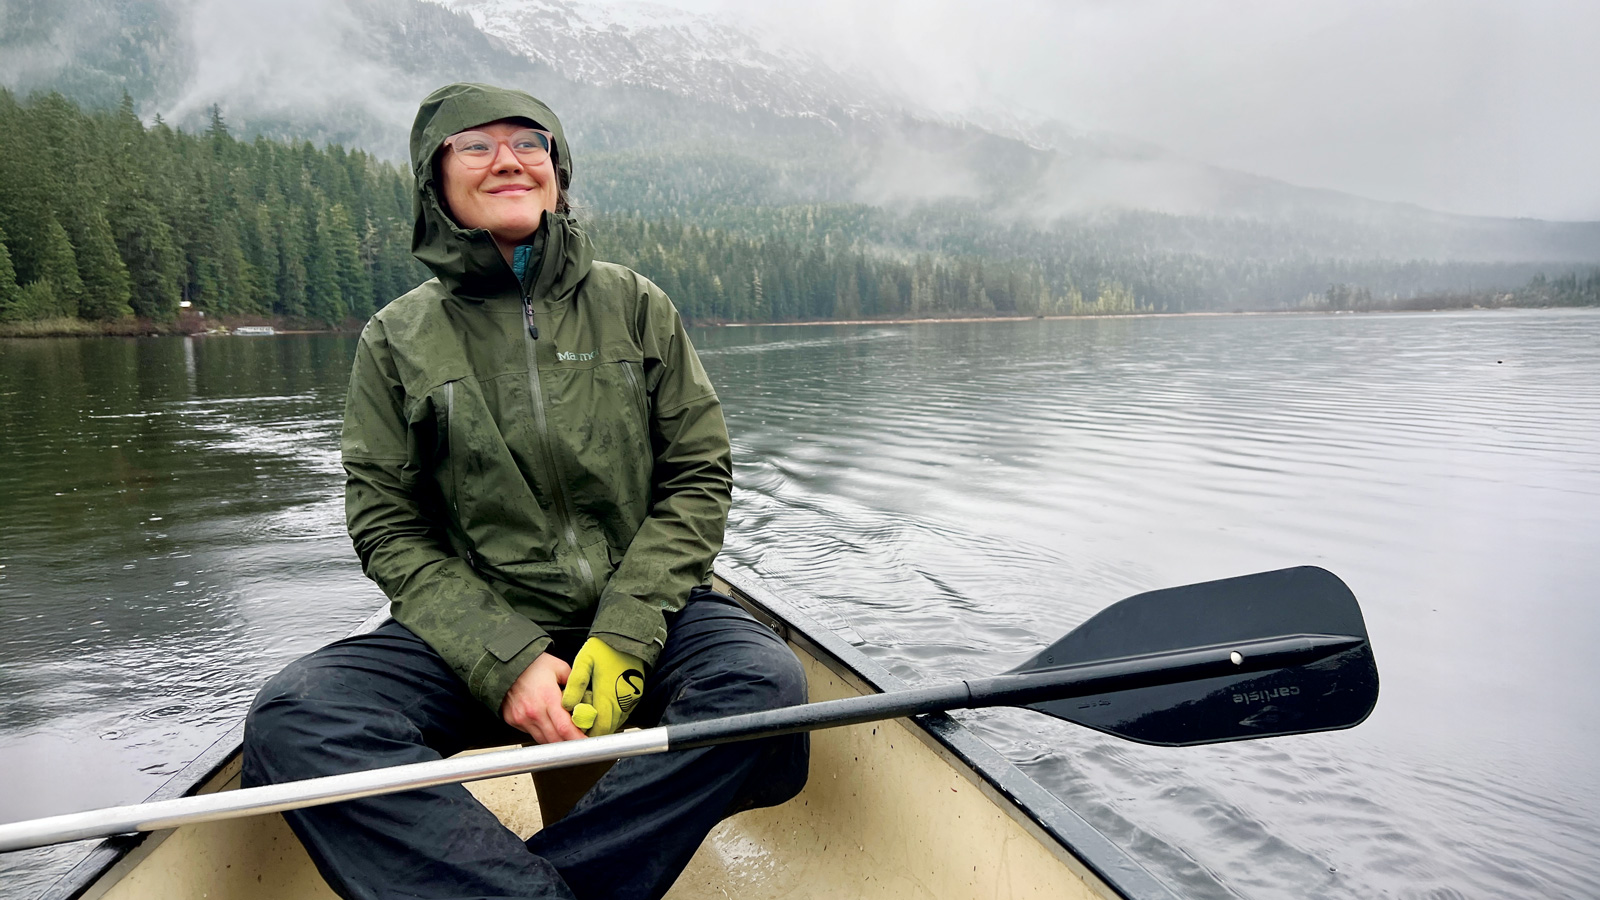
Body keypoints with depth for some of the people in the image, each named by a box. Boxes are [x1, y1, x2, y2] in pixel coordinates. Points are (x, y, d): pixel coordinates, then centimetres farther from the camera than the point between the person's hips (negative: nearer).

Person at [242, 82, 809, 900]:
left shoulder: (635, 307, 5)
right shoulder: (397, 340, 4)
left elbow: (697, 477, 1)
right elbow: (389, 531, 1)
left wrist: (621, 640, -12)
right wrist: (507, 662, -14)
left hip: (639, 616, 0)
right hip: (474, 630, 0)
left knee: (763, 680, -30)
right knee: (290, 717, -24)